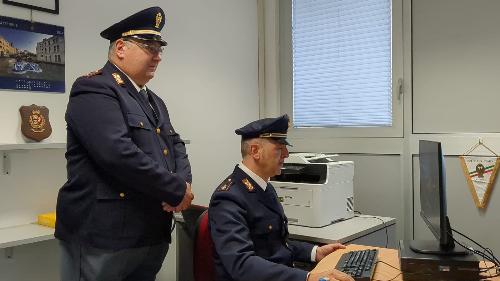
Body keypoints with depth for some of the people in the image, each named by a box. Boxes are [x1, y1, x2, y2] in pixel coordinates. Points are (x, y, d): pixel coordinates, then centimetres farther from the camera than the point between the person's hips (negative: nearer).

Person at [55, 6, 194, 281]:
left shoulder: (154, 101, 17)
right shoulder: (94, 89, -12)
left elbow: (176, 146, 15)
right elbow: (118, 153, -25)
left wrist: (183, 184, -7)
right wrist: (177, 191, -17)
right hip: (102, 236, -8)